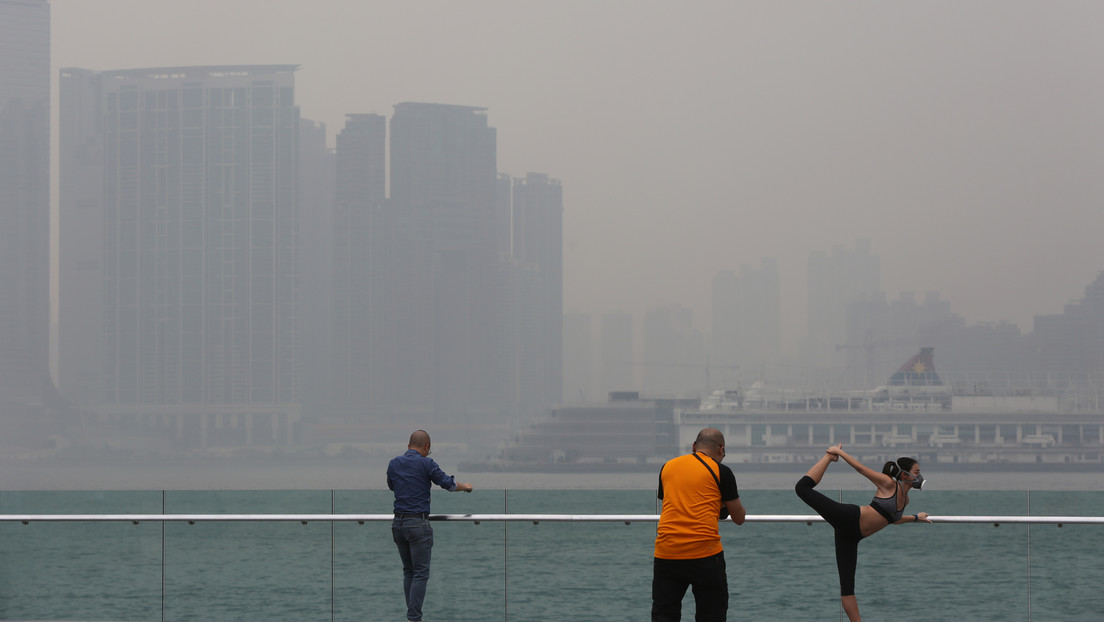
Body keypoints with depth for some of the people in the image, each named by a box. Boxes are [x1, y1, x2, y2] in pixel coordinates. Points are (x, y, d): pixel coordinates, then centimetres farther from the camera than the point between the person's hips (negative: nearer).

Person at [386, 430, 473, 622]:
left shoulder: (394, 463, 8)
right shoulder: (426, 464, -8)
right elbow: (448, 483, -2)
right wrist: (465, 487, 18)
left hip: (398, 523, 6)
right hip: (418, 523, -6)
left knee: (408, 571, 16)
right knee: (420, 573, -4)